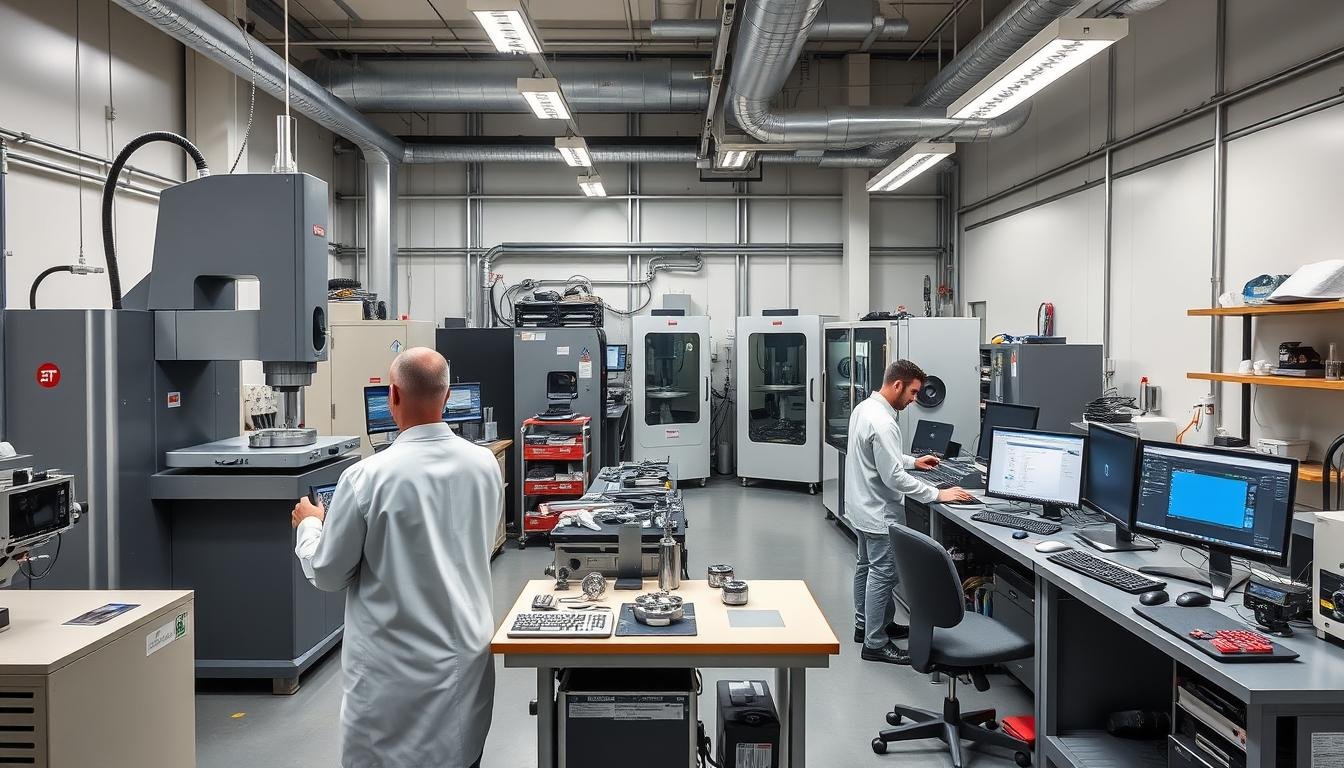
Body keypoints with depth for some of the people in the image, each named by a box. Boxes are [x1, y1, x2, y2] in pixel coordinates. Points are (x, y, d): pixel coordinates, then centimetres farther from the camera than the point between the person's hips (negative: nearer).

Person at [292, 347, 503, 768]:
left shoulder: (368, 476, -19)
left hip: (396, 669, -4)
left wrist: (310, 524, 13)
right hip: (468, 657, 4)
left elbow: (327, 575, -6)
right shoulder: (485, 464, -5)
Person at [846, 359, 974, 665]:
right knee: (883, 575, 0)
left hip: (862, 507, 11)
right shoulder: (882, 423, -28)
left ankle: (865, 624, 36)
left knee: (866, 566, 21)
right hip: (880, 513, -11)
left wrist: (913, 461, 15)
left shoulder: (864, 408, 4)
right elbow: (894, 477, -27)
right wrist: (937, 494, -21)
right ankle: (875, 643, 9)